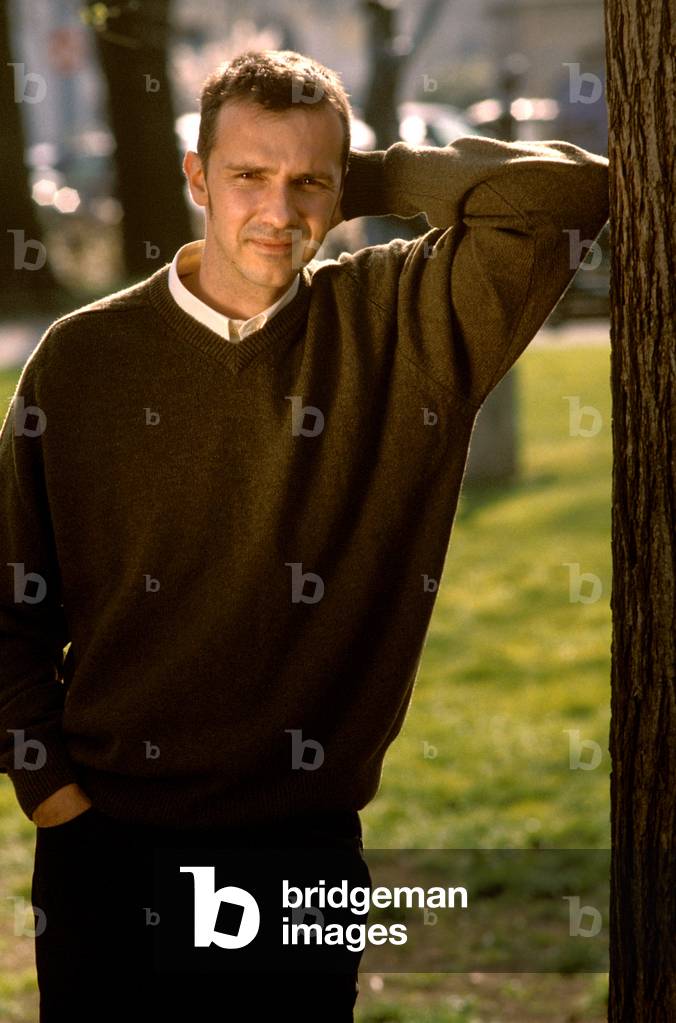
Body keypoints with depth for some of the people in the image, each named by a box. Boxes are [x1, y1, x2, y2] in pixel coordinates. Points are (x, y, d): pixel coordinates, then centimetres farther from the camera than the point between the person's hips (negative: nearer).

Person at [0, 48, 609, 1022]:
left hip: (307, 833, 0)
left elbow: (567, 190, -12)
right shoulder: (83, 357, -1)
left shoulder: (400, 327, -1)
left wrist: (366, 184, -5)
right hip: (109, 840, 0)